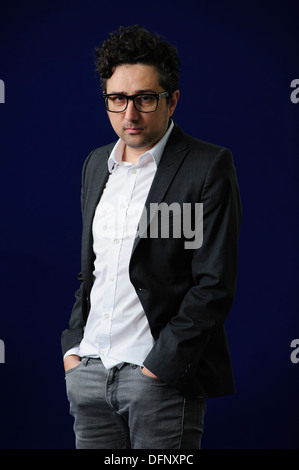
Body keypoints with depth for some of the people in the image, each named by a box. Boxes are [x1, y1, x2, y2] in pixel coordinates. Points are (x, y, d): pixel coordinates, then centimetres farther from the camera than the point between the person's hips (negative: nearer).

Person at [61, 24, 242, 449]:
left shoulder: (209, 167, -8)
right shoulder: (96, 164, 13)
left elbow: (214, 286, -11)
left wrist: (160, 366, -14)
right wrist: (73, 346, 9)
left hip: (163, 376, -5)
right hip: (89, 370, 6)